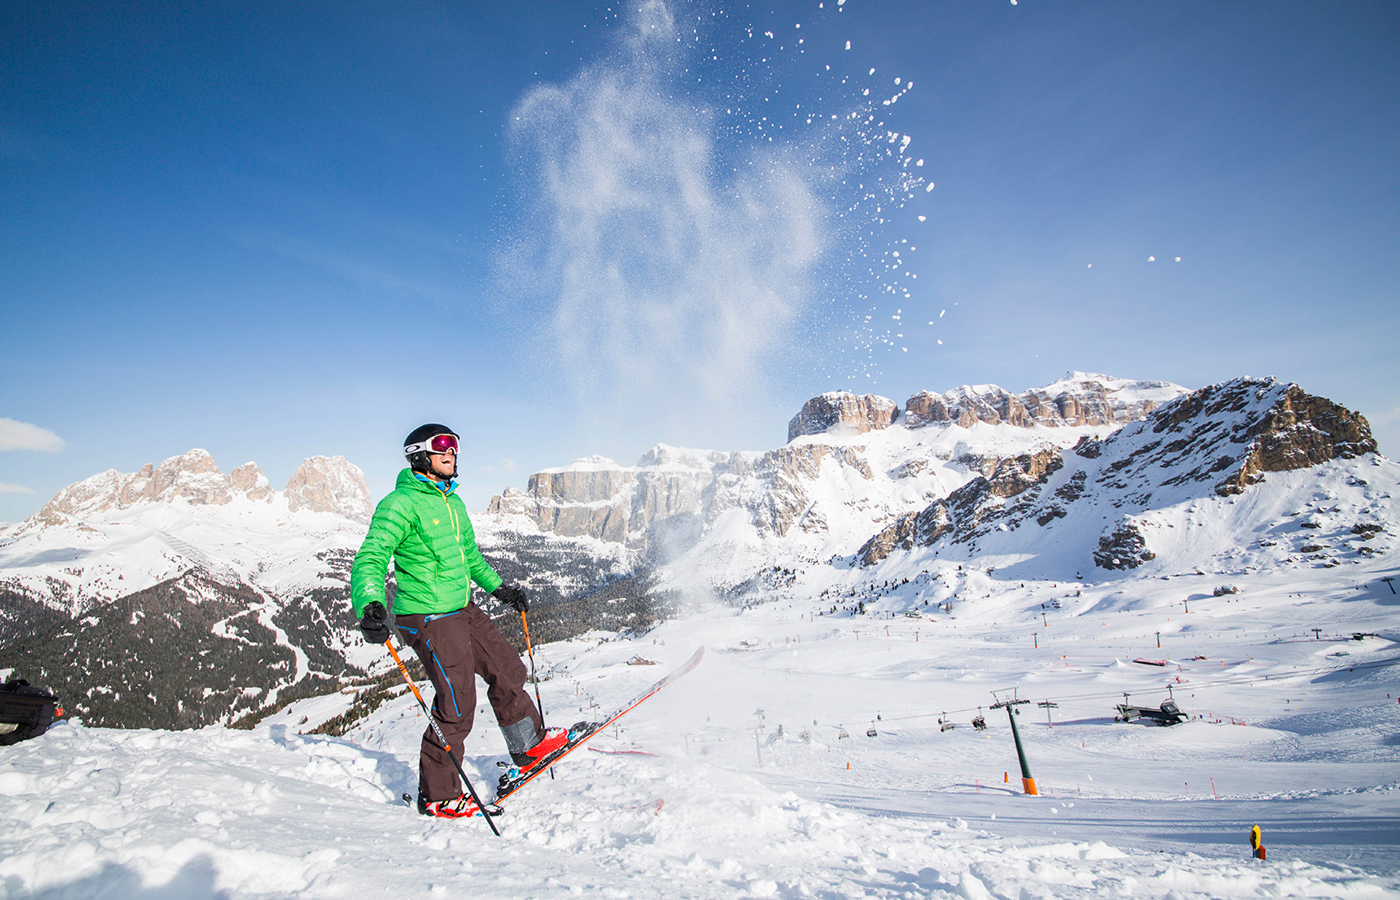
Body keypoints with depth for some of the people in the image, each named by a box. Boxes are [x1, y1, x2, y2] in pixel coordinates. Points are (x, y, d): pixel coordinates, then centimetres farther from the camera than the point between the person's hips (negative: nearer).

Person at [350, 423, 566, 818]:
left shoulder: (453, 502, 12)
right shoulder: (400, 504, -14)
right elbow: (370, 560, -22)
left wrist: (499, 587, 27)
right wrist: (370, 606, -39)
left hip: (463, 609, 9)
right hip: (427, 618, -8)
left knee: (507, 670, 15)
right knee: (457, 704, -5)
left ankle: (531, 744, 36)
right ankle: (437, 796, 15)